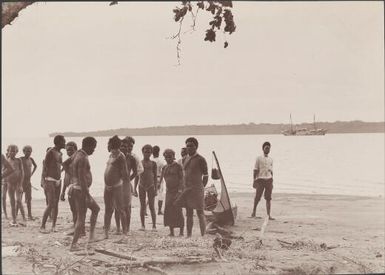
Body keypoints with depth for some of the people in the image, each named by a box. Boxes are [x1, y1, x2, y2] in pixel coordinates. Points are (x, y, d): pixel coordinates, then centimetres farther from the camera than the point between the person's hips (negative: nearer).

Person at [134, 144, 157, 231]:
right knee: (142, 206, 3)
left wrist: (155, 189, 0)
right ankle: (143, 225, 8)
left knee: (151, 206, -2)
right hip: (141, 186, 1)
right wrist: (135, 189, 4)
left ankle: (154, 225, 0)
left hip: (150, 186, -1)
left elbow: (155, 177, 5)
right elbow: (137, 177, 8)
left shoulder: (153, 163, 4)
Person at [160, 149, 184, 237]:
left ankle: (181, 231, 0)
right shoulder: (164, 168, 13)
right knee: (169, 211, -3)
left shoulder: (178, 166, -4)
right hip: (169, 192, 5)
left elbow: (181, 179, -9)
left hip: (177, 191, -5)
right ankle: (171, 232, 2)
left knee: (178, 211, -9)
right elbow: (161, 179, 13)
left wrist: (179, 191, -18)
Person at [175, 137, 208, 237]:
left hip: (197, 189, -7)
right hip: (187, 190, 7)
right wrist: (185, 187, 12)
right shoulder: (186, 159, 14)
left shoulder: (200, 159, -7)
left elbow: (205, 176, -4)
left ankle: (203, 236, -5)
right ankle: (188, 236, 14)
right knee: (188, 214, 9)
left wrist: (200, 188, -2)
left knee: (200, 213, -5)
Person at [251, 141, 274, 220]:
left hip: (269, 180, 3)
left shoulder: (271, 159, 14)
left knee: (268, 198, 0)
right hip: (260, 179, -3)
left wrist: (272, 182, 14)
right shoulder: (259, 158, 2)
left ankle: (268, 215, 0)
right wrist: (254, 180, -5)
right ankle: (254, 211, 18)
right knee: (257, 197, -2)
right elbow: (255, 170, 1)